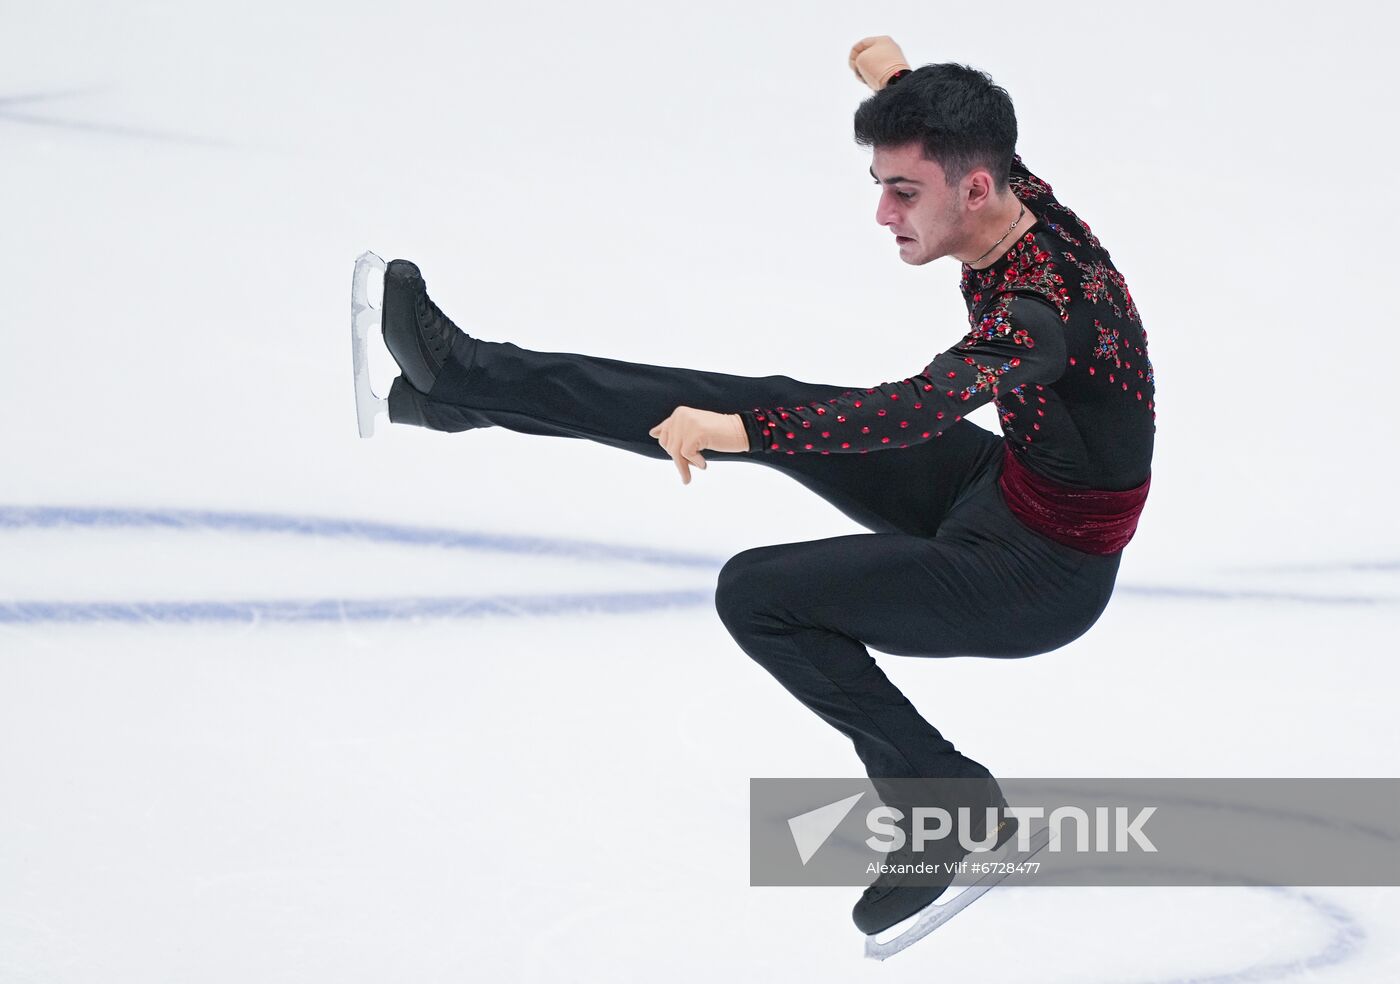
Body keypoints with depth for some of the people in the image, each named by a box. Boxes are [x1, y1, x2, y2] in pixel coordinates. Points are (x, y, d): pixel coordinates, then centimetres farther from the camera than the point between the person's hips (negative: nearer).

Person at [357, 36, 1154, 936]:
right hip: (997, 481, 9)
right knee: (762, 403, 2)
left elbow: (919, 408, -49)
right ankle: (460, 379, 6)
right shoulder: (1022, 202, -8)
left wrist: (739, 430, -51)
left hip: (1044, 575, -9)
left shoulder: (1047, 307, -34)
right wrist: (901, 80, 8)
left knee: (759, 594, -16)